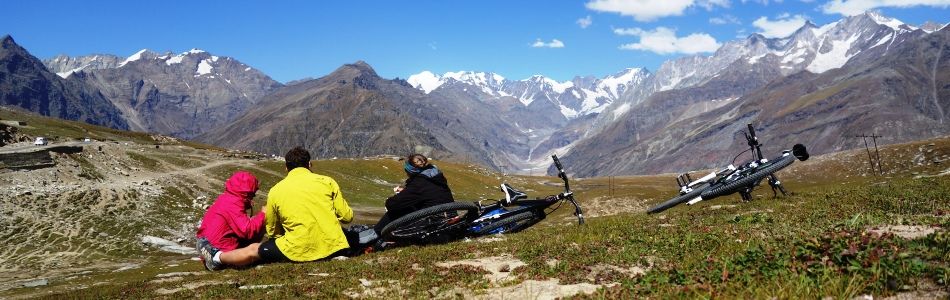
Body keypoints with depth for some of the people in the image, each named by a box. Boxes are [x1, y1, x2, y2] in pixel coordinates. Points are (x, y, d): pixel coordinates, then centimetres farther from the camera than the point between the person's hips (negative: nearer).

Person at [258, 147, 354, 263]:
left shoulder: (275, 191, 3)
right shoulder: (327, 181, 2)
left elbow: (272, 231, 11)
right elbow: (347, 217, 3)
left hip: (300, 251, -2)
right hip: (332, 247, 2)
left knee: (263, 250, 23)